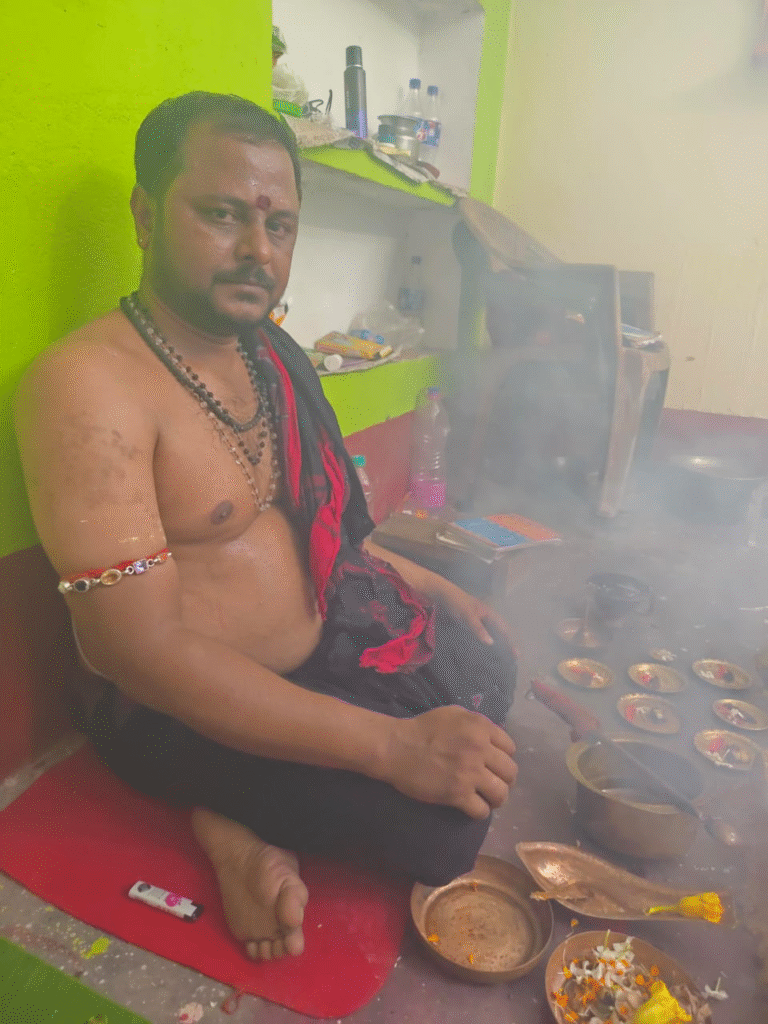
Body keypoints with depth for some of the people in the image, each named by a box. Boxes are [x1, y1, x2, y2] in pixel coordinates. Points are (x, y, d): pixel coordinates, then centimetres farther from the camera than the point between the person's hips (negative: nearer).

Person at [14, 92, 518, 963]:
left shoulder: (274, 356, 5)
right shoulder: (88, 383, -23)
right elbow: (142, 646, -28)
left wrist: (424, 585, 6)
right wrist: (393, 745, -29)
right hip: (178, 706, -8)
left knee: (485, 658, 10)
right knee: (444, 822, -18)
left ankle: (261, 816, 3)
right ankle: (236, 824, 3)